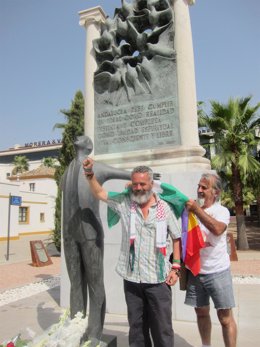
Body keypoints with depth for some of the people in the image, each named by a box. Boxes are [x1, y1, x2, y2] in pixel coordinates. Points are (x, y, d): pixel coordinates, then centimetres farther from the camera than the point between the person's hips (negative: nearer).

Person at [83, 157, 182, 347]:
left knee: (162, 327, 10)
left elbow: (177, 237, 4)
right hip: (132, 278, 2)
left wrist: (176, 267, -2)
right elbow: (99, 193, 3)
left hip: (158, 279, -1)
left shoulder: (164, 208, -3)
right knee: (136, 326, 18)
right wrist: (90, 173, -12)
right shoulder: (124, 202, -1)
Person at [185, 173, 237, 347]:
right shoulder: (191, 209, 3)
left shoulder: (221, 211, -9)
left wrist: (197, 209, -28)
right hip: (195, 271, 4)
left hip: (217, 272, -4)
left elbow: (217, 229, -30)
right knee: (201, 313, 18)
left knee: (225, 317, 6)